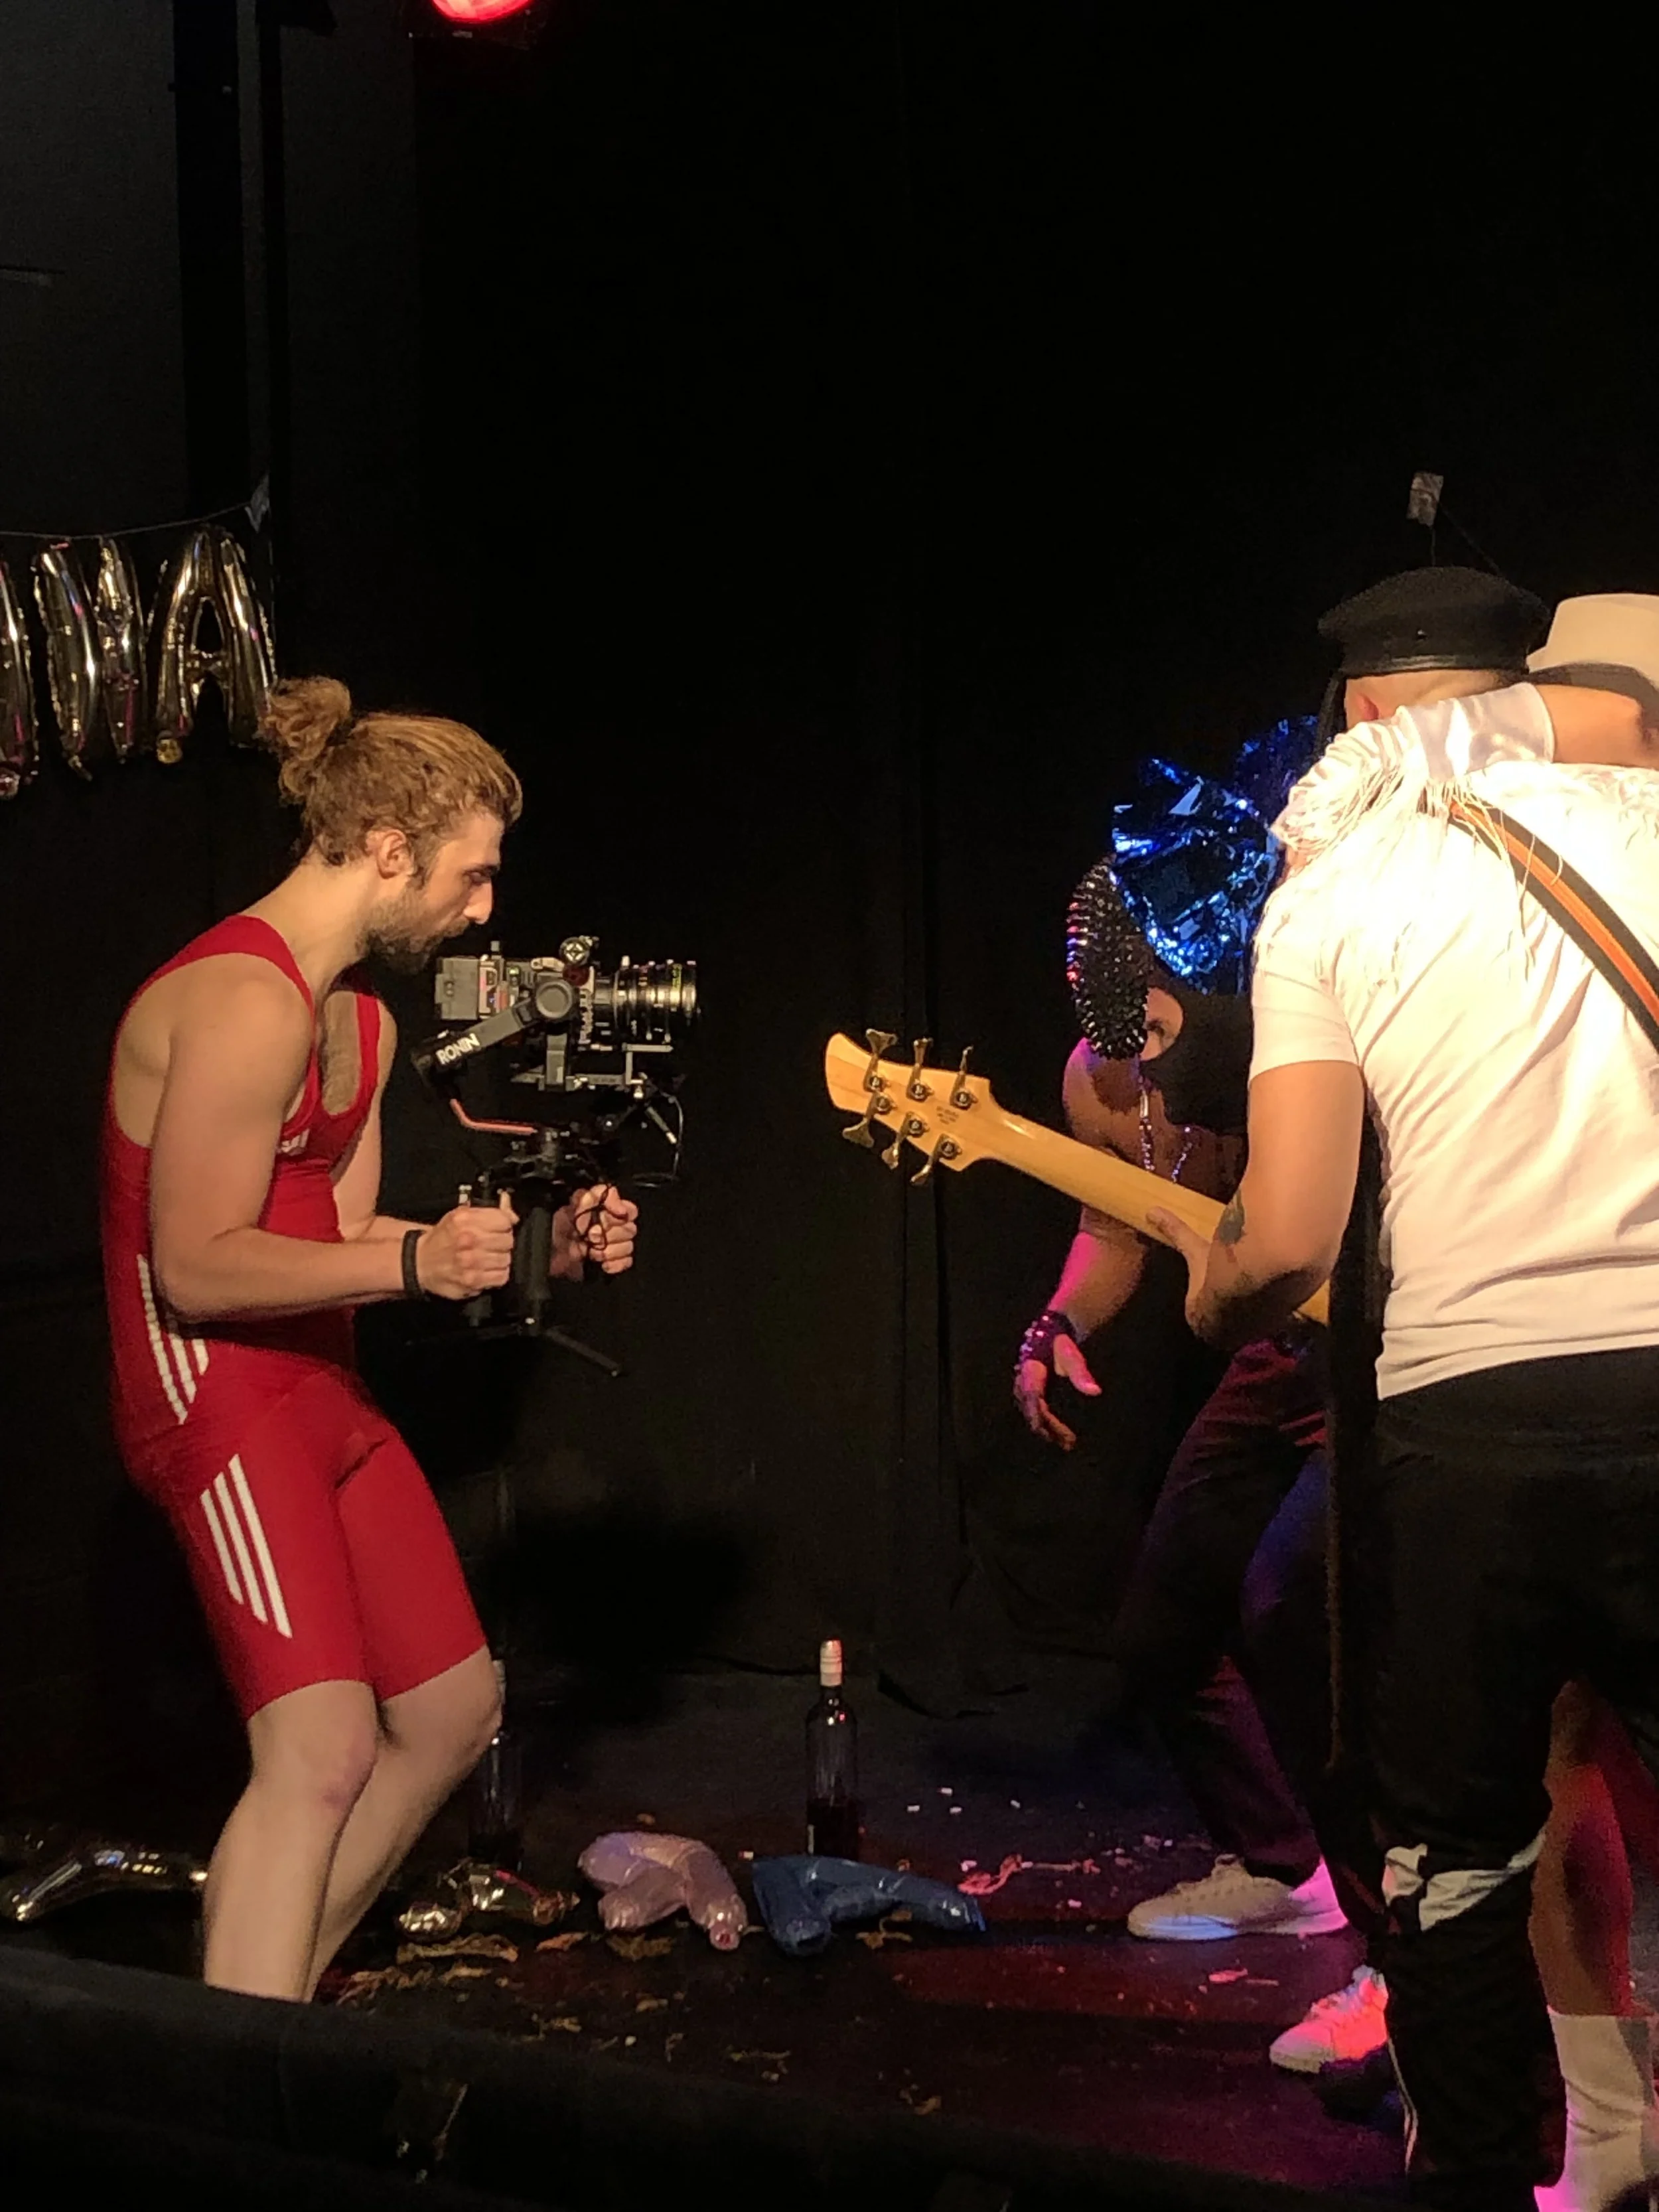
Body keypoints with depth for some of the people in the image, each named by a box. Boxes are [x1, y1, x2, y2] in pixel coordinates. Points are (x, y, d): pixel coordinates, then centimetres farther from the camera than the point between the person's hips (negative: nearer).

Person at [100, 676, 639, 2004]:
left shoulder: (362, 1017, 14)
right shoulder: (247, 1003, -20)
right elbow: (197, 1267, -22)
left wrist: (543, 1245, 3)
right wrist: (415, 1262, -29)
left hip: (321, 1389, 11)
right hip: (215, 1396, -11)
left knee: (453, 1713, 14)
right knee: (325, 1748, -22)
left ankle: (275, 1992, 23)